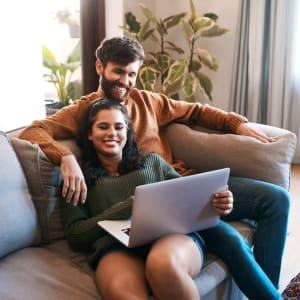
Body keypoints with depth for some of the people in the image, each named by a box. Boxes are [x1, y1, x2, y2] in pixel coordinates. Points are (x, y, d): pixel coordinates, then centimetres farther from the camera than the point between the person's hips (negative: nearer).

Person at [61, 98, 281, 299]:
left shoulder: (152, 162, 26)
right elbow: (75, 235, 6)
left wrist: (216, 203, -7)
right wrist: (129, 207, -7)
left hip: (173, 233, 2)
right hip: (116, 247, -1)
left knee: (164, 264, -38)